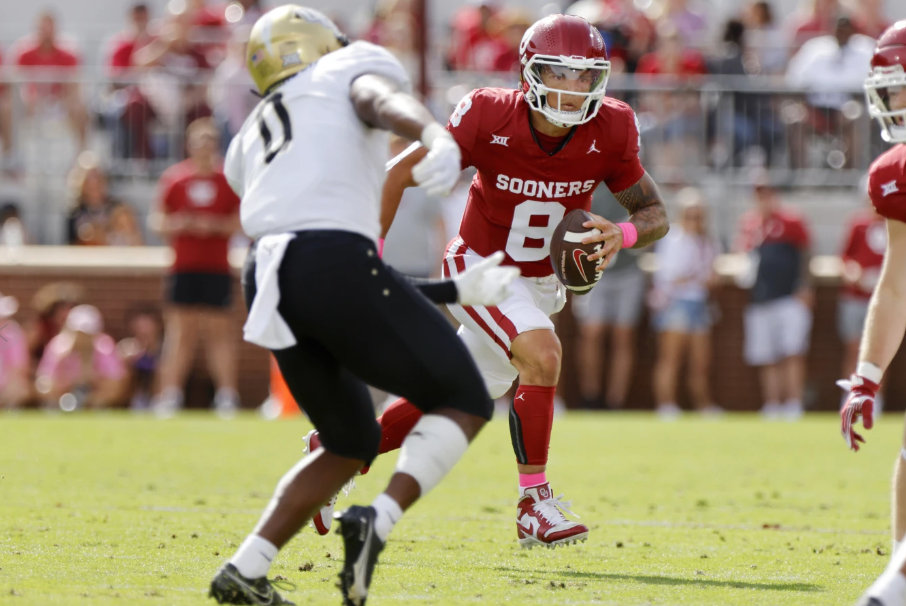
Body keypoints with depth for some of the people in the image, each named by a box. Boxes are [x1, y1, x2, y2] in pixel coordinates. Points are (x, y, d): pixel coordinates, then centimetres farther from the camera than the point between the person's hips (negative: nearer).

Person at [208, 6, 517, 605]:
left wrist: (456, 290, 33)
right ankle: (378, 521, -16)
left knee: (352, 444, 23)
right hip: (335, 260, -7)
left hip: (271, 283, 7)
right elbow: (388, 102, -9)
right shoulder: (354, 67, 20)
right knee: (465, 404, 8)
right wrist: (437, 136, -31)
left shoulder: (251, 145, 35)